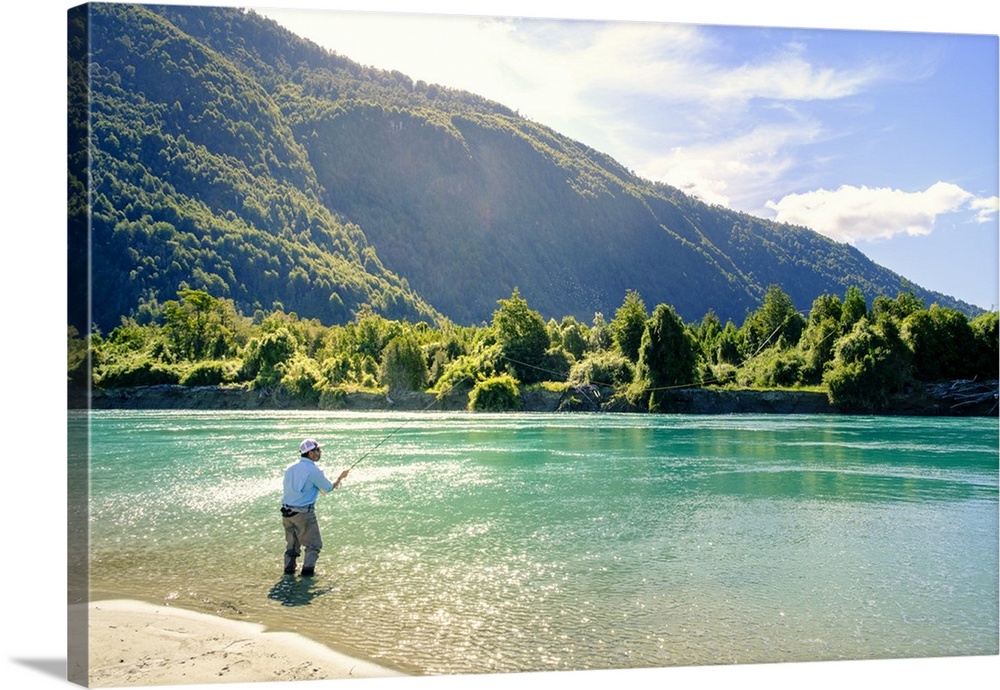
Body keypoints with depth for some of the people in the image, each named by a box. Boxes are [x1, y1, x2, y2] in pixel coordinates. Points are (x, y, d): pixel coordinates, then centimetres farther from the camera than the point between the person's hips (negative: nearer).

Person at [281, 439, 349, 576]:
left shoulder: (290, 468, 8)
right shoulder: (313, 470, -13)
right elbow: (329, 488, -3)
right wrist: (341, 477, 14)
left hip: (287, 512, 7)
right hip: (304, 513, -7)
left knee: (291, 542, 20)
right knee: (313, 543, 5)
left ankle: (289, 568, 21)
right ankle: (308, 569, -2)